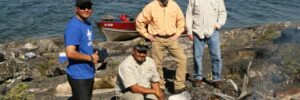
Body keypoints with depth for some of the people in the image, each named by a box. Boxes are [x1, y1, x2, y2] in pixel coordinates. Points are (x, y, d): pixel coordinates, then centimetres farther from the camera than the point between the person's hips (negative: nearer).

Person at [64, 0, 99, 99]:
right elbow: (70, 53, -29)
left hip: (88, 73, 9)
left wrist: (94, 55, 4)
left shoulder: (87, 24, 8)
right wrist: (90, 58, -19)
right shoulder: (74, 26, -21)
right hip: (79, 75, -9)